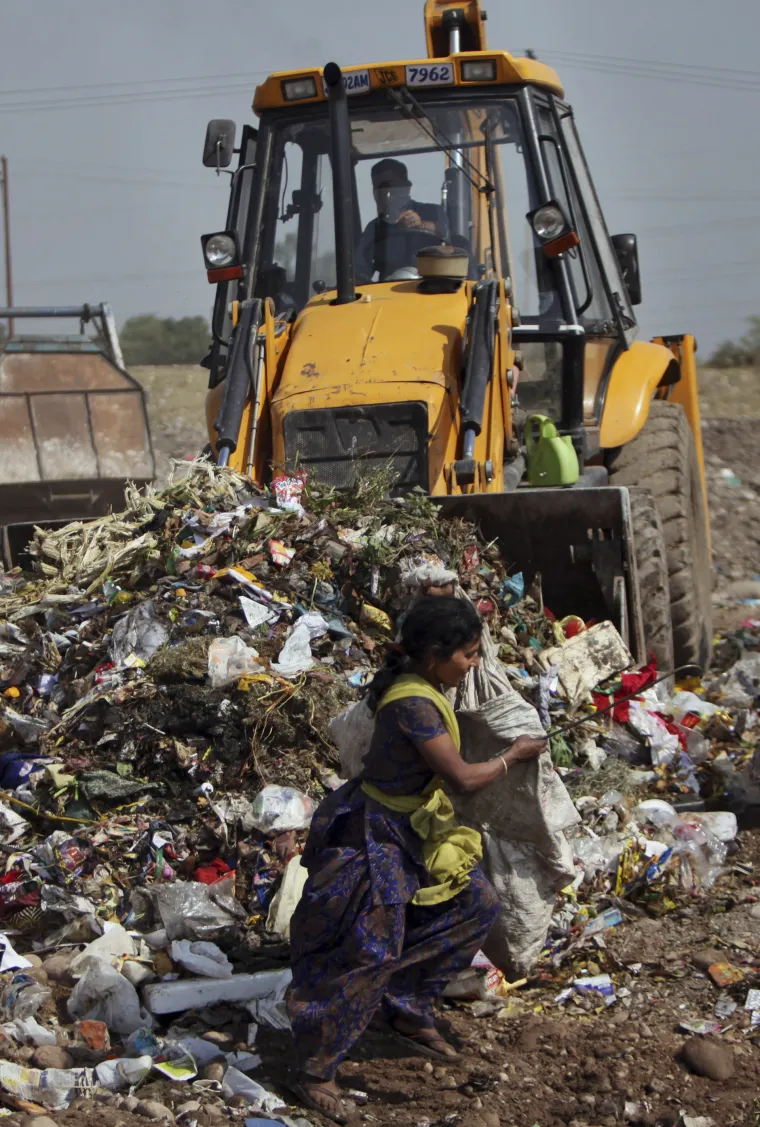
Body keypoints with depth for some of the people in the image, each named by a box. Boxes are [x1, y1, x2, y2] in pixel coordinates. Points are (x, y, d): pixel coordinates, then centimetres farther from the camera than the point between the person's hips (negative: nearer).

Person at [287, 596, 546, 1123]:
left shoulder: (417, 685, 0)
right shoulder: (414, 704, -29)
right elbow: (462, 777, -25)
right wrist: (514, 756, -8)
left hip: (410, 832, 10)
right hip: (374, 838, -10)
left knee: (475, 904, 15)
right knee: (364, 953, -5)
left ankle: (409, 1014, 26)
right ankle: (315, 1073, 7)